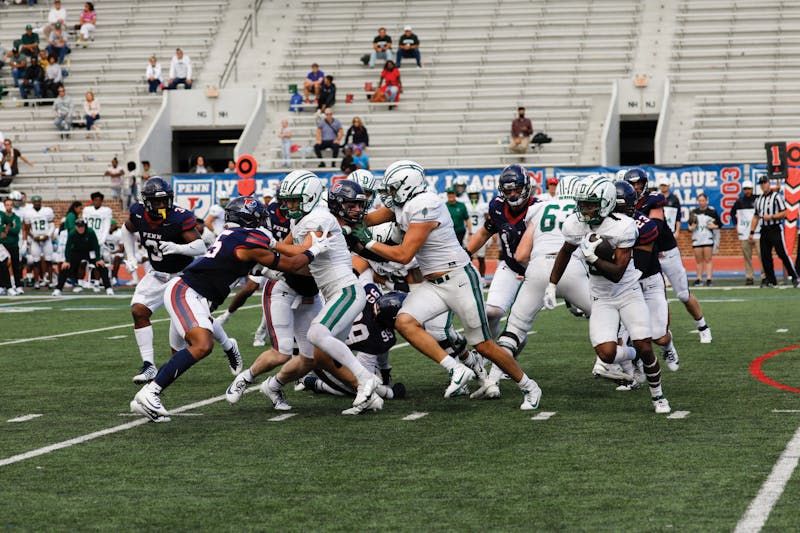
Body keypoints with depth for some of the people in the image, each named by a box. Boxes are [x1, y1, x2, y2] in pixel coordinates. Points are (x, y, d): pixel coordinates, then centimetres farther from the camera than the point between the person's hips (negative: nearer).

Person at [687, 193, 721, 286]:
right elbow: (690, 225, 14)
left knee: (708, 260, -4)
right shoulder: (693, 212, 8)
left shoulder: (712, 211, 2)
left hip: (708, 239, -2)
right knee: (699, 260, 5)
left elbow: (720, 224, 8)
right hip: (696, 239, 2)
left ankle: (709, 278, -5)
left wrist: (714, 226, -11)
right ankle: (699, 278, 9)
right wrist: (691, 227, -7)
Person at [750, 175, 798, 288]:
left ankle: (794, 277, -5)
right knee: (765, 256, 3)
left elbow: (784, 213, -8)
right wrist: (752, 232, 16)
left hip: (776, 229, -6)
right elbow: (756, 216, 20)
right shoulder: (759, 199, 17)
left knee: (782, 253, -11)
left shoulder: (777, 196, -3)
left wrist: (771, 217, -19)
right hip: (764, 230, 6)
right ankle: (770, 280, 9)